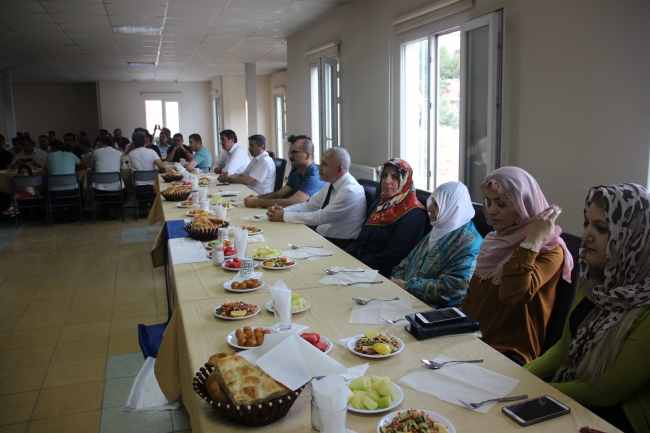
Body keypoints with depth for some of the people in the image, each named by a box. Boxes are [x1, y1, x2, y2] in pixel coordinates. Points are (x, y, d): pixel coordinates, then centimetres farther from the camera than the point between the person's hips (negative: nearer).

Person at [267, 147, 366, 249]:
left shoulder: (350, 191, -22)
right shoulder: (331, 184, 6)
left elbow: (320, 217, -23)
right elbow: (310, 206, 8)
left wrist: (284, 216, -17)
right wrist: (282, 210, -8)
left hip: (339, 246, -8)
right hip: (321, 236, 8)